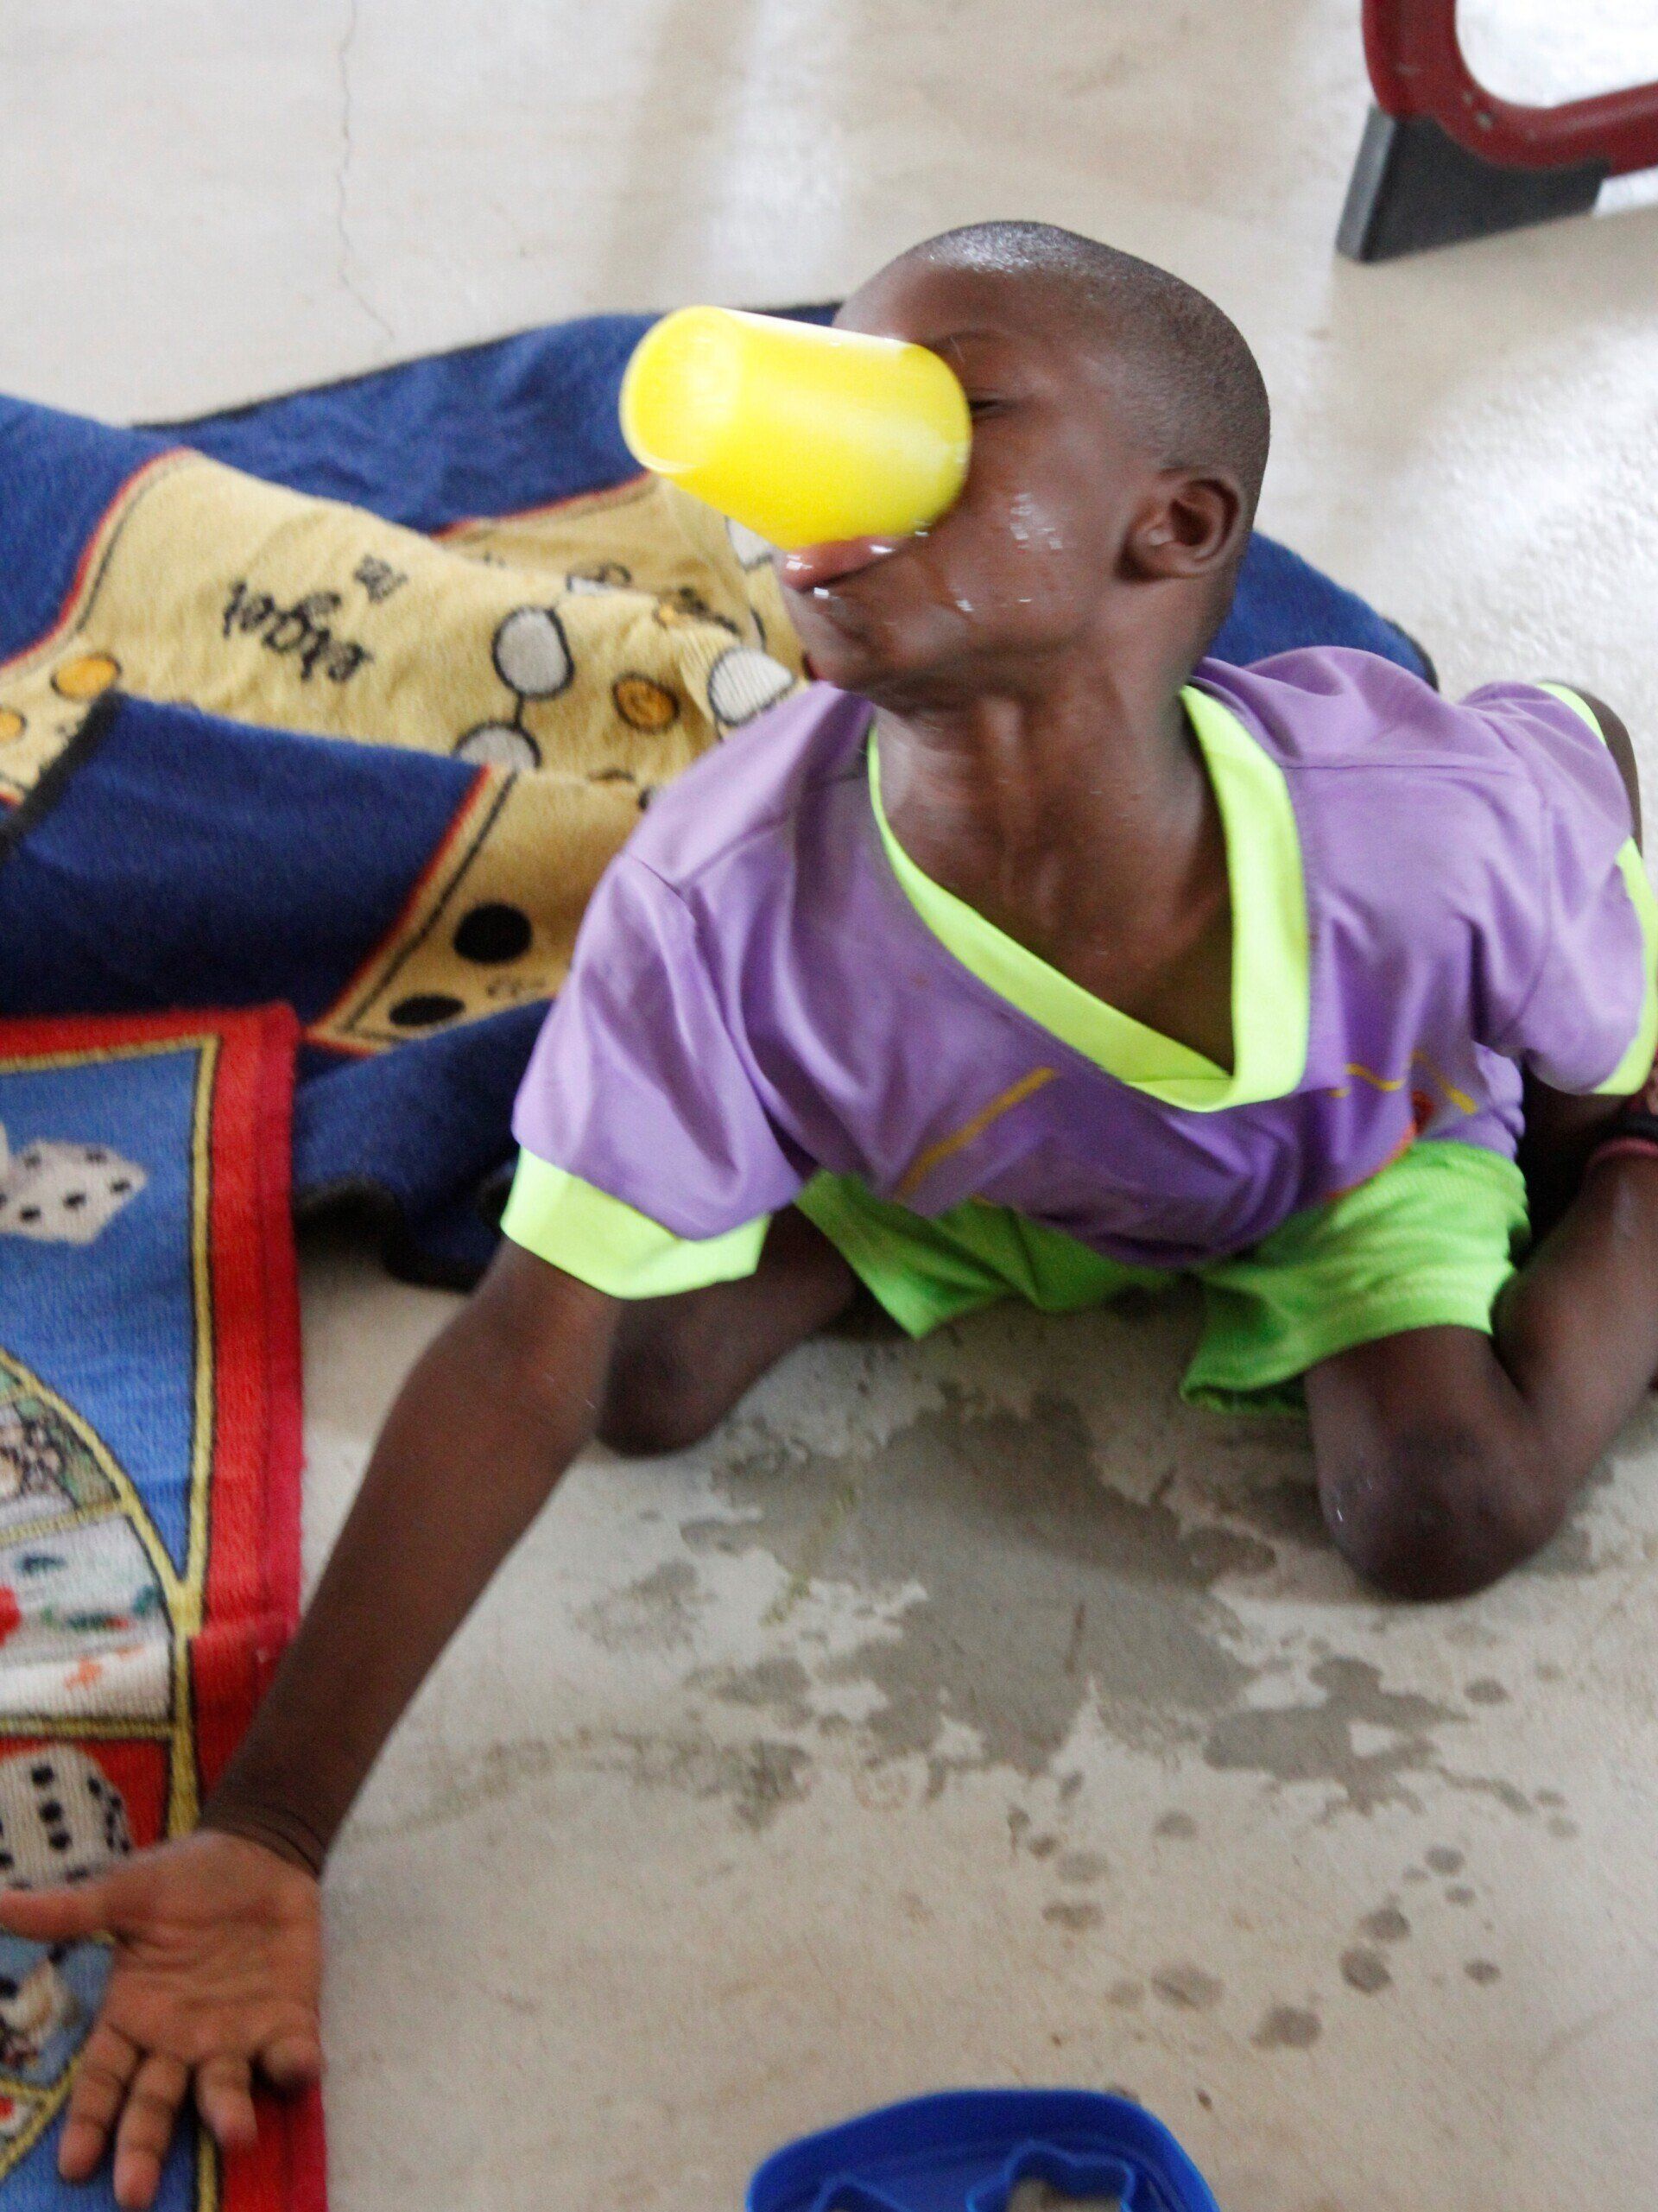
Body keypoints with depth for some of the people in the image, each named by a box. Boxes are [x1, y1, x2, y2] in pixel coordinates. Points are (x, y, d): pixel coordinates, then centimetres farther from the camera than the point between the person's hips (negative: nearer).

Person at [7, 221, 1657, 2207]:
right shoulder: (716, 905, -40)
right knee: (654, 1382, -14)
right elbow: (529, 1366, -35)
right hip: (977, 1173, 1)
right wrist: (265, 1841, -36)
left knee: (1441, 1515, -22)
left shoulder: (1438, 817, -43)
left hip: (1362, 1155, -1)